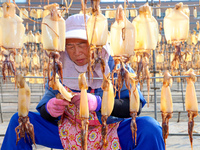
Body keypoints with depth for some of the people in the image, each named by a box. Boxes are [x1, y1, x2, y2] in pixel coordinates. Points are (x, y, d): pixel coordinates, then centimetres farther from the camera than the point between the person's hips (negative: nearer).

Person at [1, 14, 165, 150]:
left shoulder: (115, 65, -12)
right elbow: (44, 109, -3)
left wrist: (98, 103, -37)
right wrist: (49, 109, -30)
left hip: (112, 132, -2)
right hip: (70, 133, 3)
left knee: (149, 127, -30)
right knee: (19, 120, -11)